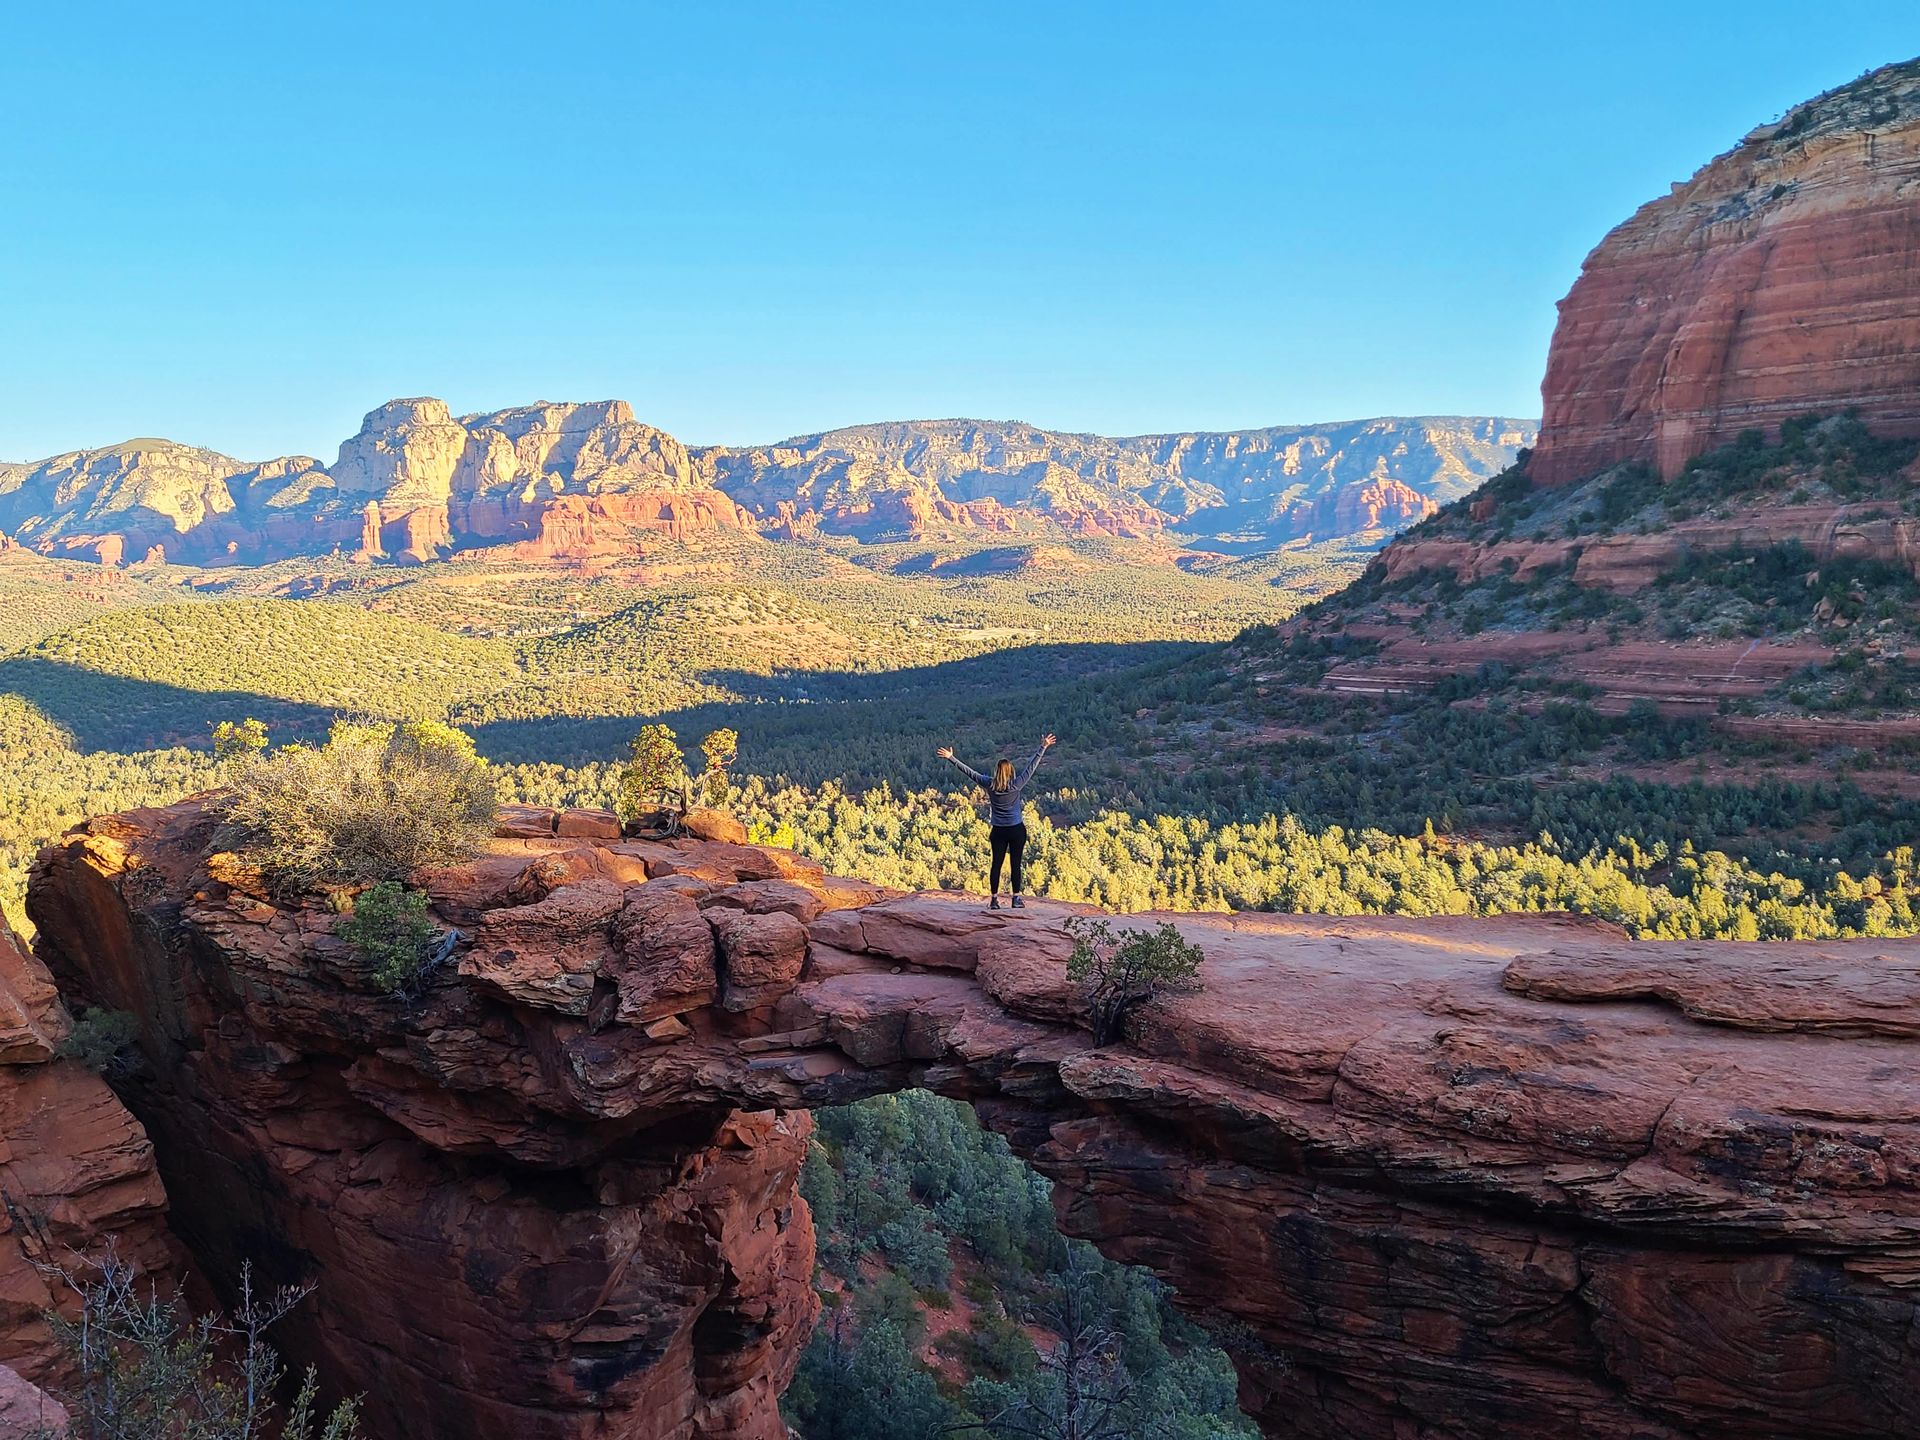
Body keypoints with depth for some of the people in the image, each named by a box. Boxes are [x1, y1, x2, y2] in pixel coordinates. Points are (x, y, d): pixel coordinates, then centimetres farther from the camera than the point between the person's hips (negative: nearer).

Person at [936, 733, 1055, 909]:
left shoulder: (990, 785, -6)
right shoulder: (1016, 785, -10)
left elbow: (969, 772, -2)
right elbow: (1031, 767, -7)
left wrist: (951, 758, 3)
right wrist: (1043, 748, -1)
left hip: (998, 831, 2)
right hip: (1017, 830, -2)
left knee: (996, 864, 6)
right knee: (1015, 864, 3)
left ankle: (994, 900, 7)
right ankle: (1016, 899, 5)